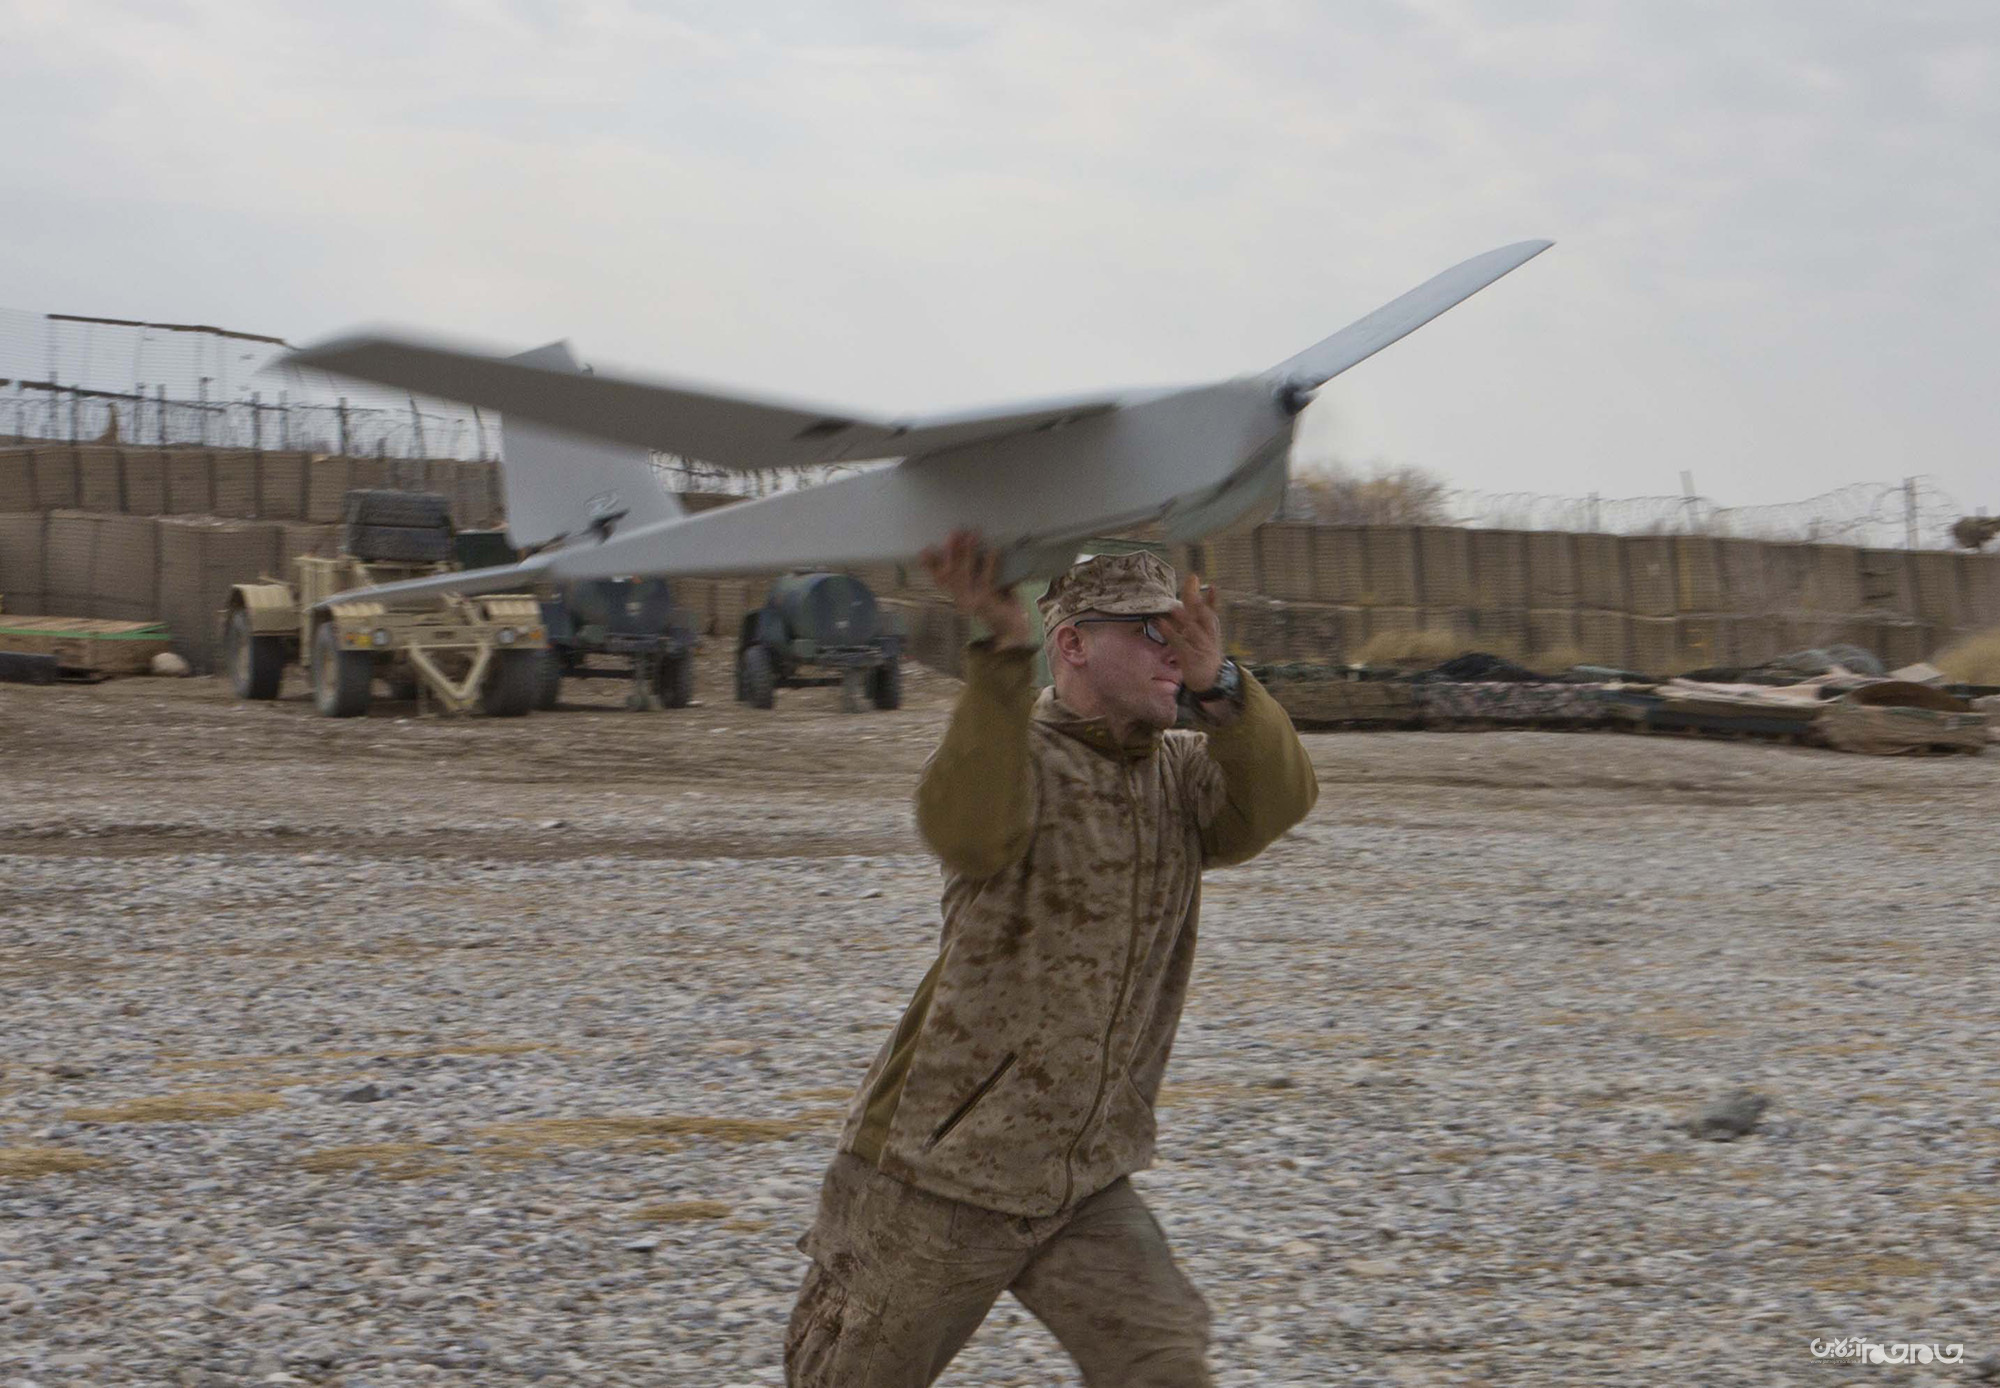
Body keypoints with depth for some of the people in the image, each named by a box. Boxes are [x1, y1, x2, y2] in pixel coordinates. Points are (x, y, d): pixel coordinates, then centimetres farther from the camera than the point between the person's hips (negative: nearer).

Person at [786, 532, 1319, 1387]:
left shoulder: (1178, 777, 6)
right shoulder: (1014, 755, -12)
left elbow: (1275, 801, -14)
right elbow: (969, 831, -36)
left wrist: (1217, 688, -33)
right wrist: (1005, 650, -44)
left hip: (1083, 1186, 5)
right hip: (942, 1175, -5)